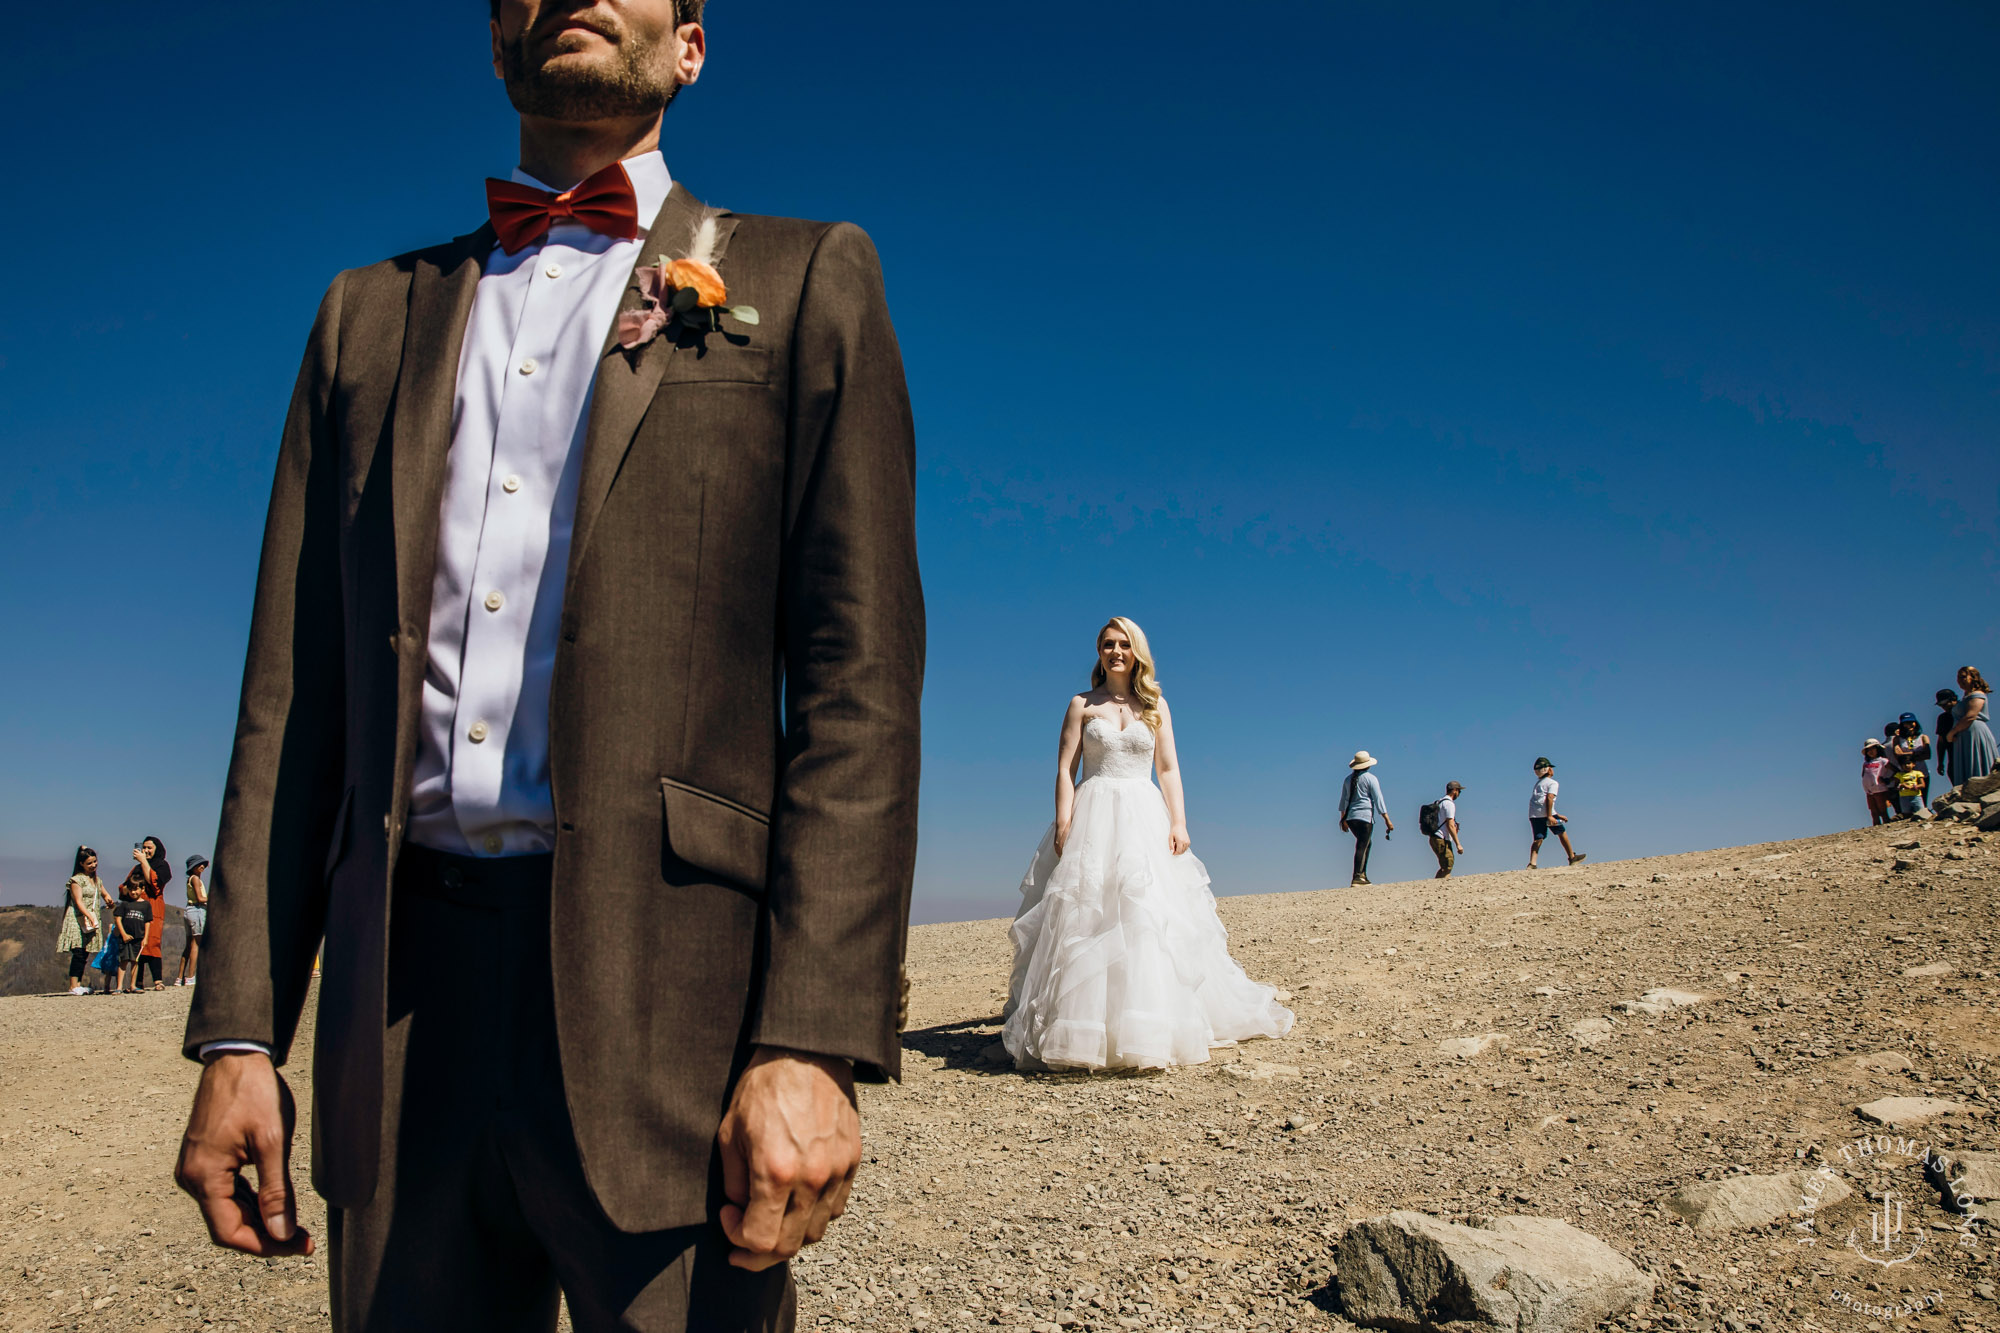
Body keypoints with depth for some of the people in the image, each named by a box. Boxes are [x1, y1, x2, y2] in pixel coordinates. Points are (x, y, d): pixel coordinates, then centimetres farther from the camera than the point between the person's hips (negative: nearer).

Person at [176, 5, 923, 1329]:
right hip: (397, 1025, 4)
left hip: (666, 1004, -3)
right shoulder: (372, 312, 17)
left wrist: (816, 1042, -13)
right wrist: (241, 1031, 6)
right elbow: (295, 695, 13)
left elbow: (858, 683, -4)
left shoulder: (805, 280, 6)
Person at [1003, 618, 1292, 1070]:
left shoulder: (1156, 705, 12)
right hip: (1094, 817, -2)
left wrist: (1178, 823, -3)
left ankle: (1151, 1027, 3)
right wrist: (1064, 823, -11)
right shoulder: (1082, 706, 7)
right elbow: (1065, 770, 1)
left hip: (1145, 817, 2)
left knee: (1153, 917, -4)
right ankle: (1084, 1029, -4)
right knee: (1088, 915, -8)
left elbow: (1169, 769, 9)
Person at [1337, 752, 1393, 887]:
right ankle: (1357, 878, -15)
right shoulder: (1370, 778, -3)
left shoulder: (1348, 779, 14)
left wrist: (1343, 820, 25)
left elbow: (1343, 800, 18)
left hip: (1350, 817, 6)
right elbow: (1378, 800, -6)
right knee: (1362, 847, -7)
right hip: (1365, 816, -6)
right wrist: (1387, 820, -5)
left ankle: (1362, 875, 15)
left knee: (1366, 843, 21)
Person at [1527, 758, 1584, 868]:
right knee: (1562, 833, 11)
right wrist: (1550, 816, -19)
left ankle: (1532, 863, -15)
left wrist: (1557, 816, 31)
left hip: (1533, 814, 6)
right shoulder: (1552, 783, 3)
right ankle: (1572, 857, 20)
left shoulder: (1538, 783, 27)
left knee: (1538, 839, 1)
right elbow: (1549, 798, -13)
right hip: (1545, 813, -6)